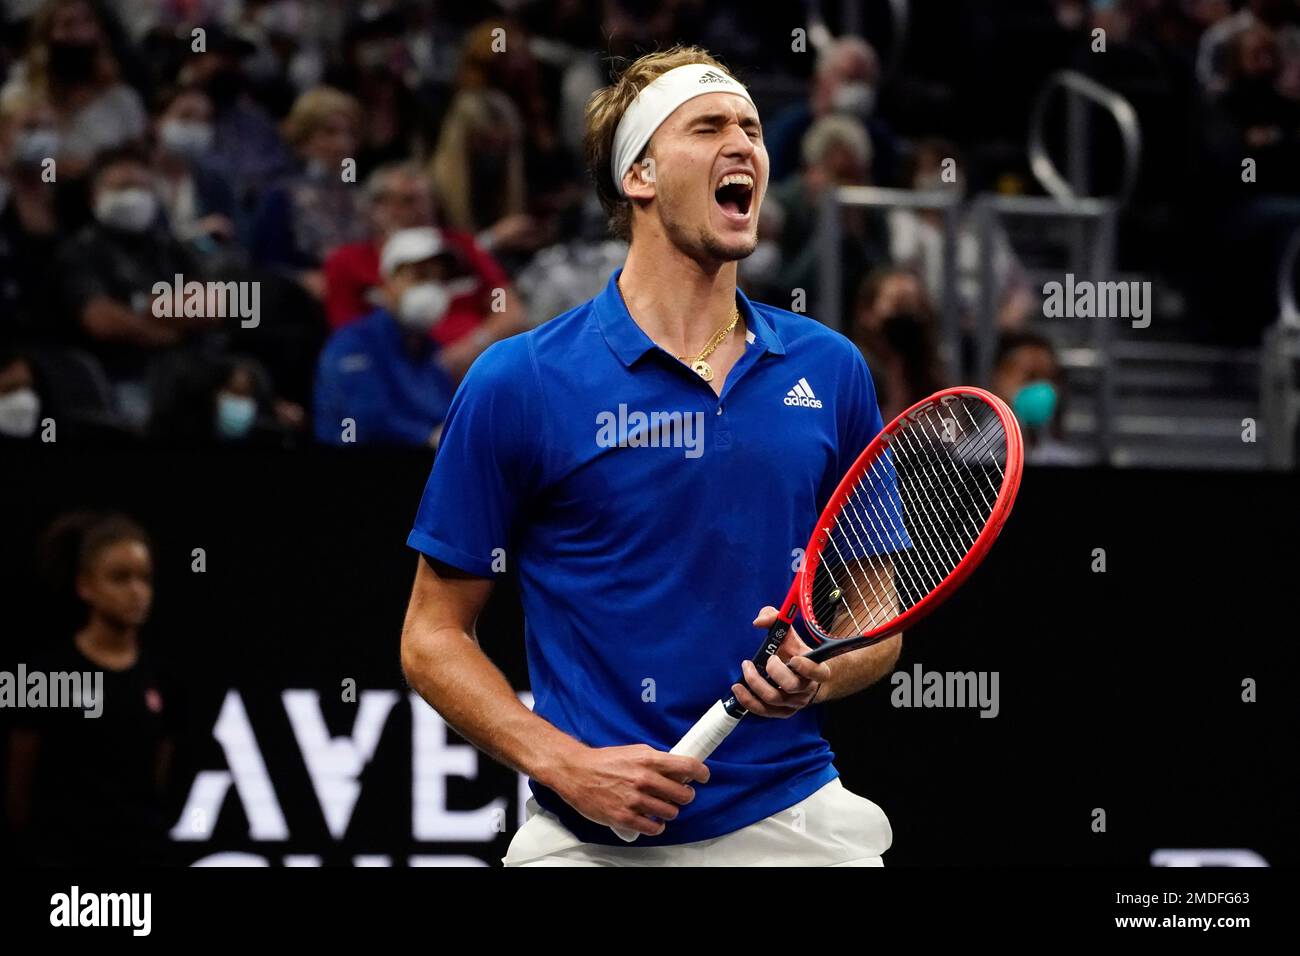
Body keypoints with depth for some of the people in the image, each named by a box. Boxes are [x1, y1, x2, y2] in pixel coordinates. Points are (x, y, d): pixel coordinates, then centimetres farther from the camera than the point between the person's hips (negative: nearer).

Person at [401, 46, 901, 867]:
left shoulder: (831, 370, 5)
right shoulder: (518, 383, -5)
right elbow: (432, 636, -1)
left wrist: (818, 674, -11)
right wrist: (569, 767, -14)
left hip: (791, 820, 3)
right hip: (595, 837, -3)